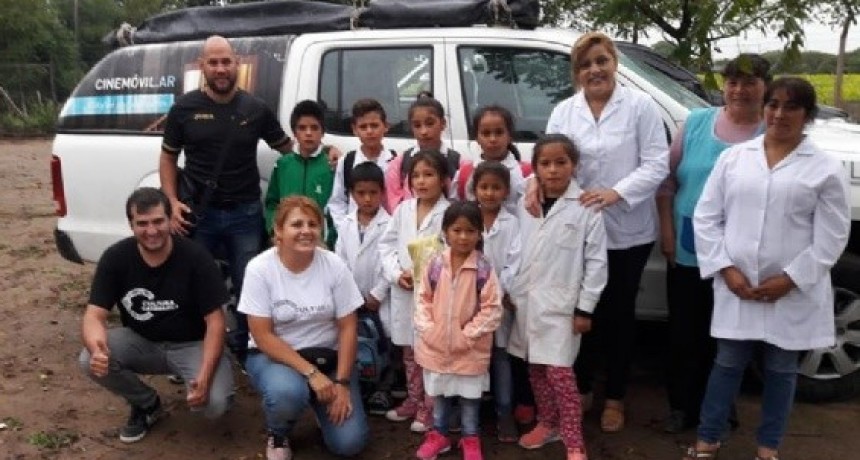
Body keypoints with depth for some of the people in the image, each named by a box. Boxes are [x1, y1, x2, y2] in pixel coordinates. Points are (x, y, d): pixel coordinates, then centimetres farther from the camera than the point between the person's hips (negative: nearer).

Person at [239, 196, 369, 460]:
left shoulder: (334, 266, -10)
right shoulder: (259, 268, -15)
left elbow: (348, 328, -6)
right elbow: (263, 336, -16)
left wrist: (342, 382, -13)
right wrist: (311, 373, -22)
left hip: (327, 356, 2)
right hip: (273, 355, -1)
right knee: (287, 392, -37)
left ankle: (322, 406, 21)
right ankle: (277, 436, 0)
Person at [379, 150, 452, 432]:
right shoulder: (403, 210, 7)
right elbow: (387, 245, 7)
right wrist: (397, 274, -7)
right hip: (403, 292, 5)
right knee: (409, 352, 17)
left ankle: (428, 407, 17)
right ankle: (413, 401, 31)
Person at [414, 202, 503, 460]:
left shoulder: (484, 268, -15)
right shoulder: (435, 264, -7)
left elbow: (492, 308, -12)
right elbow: (423, 299, 2)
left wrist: (469, 334, -15)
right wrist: (427, 328, -8)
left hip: (470, 348, -2)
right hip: (436, 344, 3)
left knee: (470, 395, 14)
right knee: (439, 393, 20)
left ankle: (470, 438, 32)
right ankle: (439, 434, 38)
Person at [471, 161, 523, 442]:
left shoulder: (512, 223, -1)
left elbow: (515, 262, -7)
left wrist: (501, 291, -14)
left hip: (501, 300, -1)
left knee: (501, 355, 8)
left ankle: (504, 412, 16)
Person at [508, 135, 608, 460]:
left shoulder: (586, 207, -8)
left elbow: (596, 261, -7)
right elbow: (516, 252, 11)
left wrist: (585, 308, -9)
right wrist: (510, 291, 9)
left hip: (560, 303, -5)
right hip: (526, 300, 5)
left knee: (560, 372, -7)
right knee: (535, 368, 14)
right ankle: (547, 423, 33)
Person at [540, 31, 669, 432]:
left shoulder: (641, 106, -4)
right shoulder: (563, 112, 5)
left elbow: (656, 165, -9)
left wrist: (616, 193, -23)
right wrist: (538, 184, -21)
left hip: (628, 232, -2)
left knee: (618, 313, 11)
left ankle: (615, 398, 27)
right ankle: (581, 389, 31)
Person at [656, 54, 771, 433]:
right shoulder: (696, 122, 4)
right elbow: (667, 178, 7)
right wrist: (666, 230, 2)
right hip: (686, 252, 2)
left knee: (724, 338, 11)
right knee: (683, 332, 12)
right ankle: (681, 406, 29)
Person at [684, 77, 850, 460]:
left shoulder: (826, 169, -2)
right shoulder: (733, 157, 4)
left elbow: (831, 237, -5)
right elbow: (706, 217, 2)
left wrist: (789, 279, -12)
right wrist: (726, 268, -7)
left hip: (793, 292, -1)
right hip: (736, 286, 1)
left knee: (780, 368, 13)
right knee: (728, 363, 10)